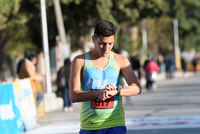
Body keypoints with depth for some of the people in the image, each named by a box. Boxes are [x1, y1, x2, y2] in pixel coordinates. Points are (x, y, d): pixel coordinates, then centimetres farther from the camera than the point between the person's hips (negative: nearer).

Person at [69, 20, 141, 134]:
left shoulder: (120, 60, 6)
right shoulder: (80, 61, 2)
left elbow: (136, 88, -3)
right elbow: (74, 96, -7)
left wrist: (115, 91, -23)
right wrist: (99, 93, -23)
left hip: (115, 124, -1)